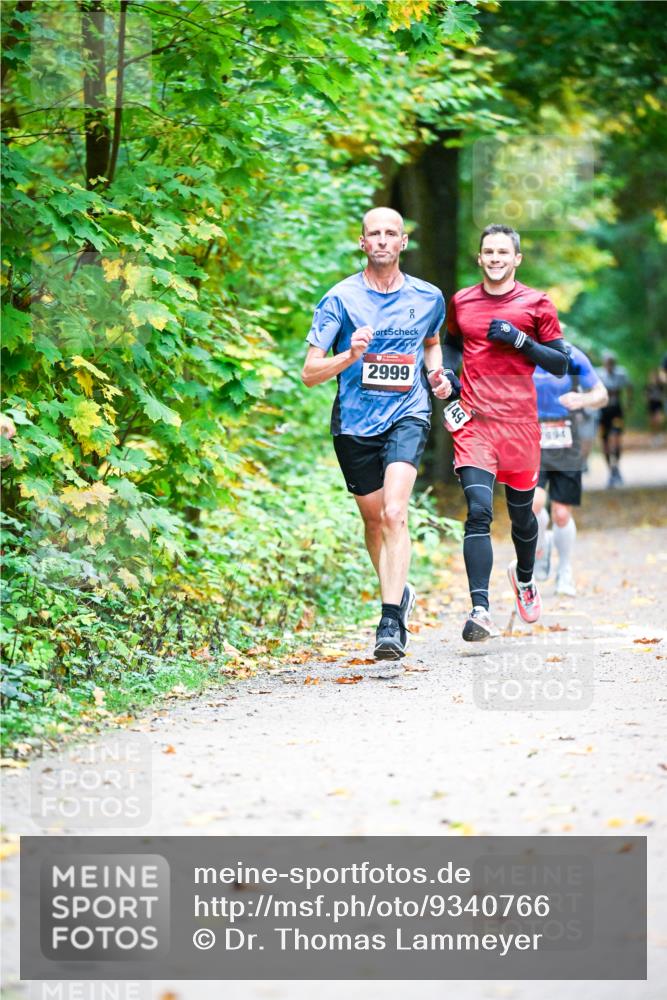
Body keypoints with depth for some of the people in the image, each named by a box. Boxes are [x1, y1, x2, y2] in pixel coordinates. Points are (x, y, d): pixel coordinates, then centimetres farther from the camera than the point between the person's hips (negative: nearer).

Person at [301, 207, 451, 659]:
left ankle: (391, 622, -23)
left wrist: (436, 375, 6)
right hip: (355, 422, 1)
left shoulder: (428, 298, 4)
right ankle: (399, 592, 40)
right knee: (374, 519, 14)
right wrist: (351, 355, -24)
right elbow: (310, 372, -6)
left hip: (408, 414, -1)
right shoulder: (340, 298, -4)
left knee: (395, 513, -20)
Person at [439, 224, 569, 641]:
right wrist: (448, 372, 9)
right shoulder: (461, 302, 9)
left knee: (521, 512, 15)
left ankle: (525, 577, 46)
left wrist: (520, 340, -11)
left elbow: (560, 364, 3)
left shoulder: (536, 304, 2)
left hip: (520, 423, 0)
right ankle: (480, 610, -23)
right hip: (473, 421, 0)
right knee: (479, 511, -17)